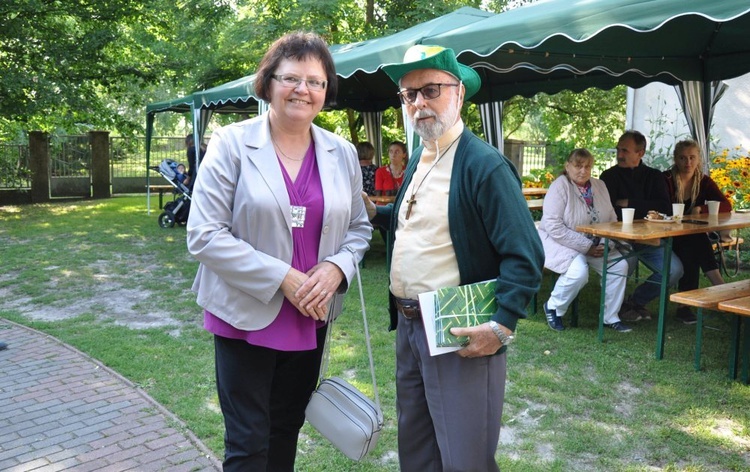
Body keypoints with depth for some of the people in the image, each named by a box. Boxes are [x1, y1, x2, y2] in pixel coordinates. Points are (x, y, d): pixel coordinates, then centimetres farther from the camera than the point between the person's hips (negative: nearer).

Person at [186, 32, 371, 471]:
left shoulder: (342, 153, 4)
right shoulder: (232, 143, -9)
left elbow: (359, 227, 11)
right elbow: (204, 234, -13)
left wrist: (336, 269, -11)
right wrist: (282, 278, -19)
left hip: (310, 318, 4)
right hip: (246, 316, -4)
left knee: (287, 430, 19)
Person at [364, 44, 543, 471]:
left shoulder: (485, 165, -18)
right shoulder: (419, 158, 10)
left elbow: (525, 256, -19)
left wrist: (502, 327, -23)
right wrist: (374, 213, 8)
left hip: (461, 334, -8)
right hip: (408, 324, 9)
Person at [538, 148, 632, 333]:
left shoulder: (599, 186, 5)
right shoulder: (560, 186, -16)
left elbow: (612, 219, 6)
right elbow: (554, 227, -23)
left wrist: (606, 244, -13)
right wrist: (586, 247, -23)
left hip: (594, 244, 7)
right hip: (560, 243, -7)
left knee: (620, 265, -12)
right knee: (579, 270, -31)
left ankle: (610, 317, 4)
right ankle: (553, 307, -4)